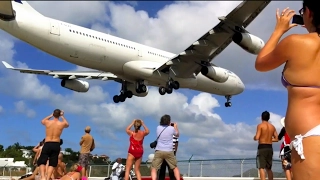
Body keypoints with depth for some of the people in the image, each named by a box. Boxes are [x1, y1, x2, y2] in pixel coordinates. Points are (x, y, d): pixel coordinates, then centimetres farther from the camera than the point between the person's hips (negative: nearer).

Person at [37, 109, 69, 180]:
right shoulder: (62, 124, 0)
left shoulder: (47, 122, 1)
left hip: (47, 144, 0)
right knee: (52, 163, 7)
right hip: (56, 145, 0)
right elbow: (67, 124, 27)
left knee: (41, 162, 5)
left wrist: (51, 115, 30)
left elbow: (42, 121, 28)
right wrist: (62, 116, 33)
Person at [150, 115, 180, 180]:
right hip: (169, 151, 0)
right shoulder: (172, 128, 0)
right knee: (175, 167, 17)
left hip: (159, 151, 0)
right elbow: (177, 135, 20)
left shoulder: (158, 128, 5)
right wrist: (176, 127, 36)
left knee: (153, 169, 2)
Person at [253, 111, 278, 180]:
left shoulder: (260, 125, -6)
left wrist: (254, 138, 8)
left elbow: (257, 138, -15)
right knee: (268, 168, 15)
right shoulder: (272, 127, 11)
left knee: (261, 168, -7)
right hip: (269, 148, 6)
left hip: (262, 148, -6)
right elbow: (276, 139, 10)